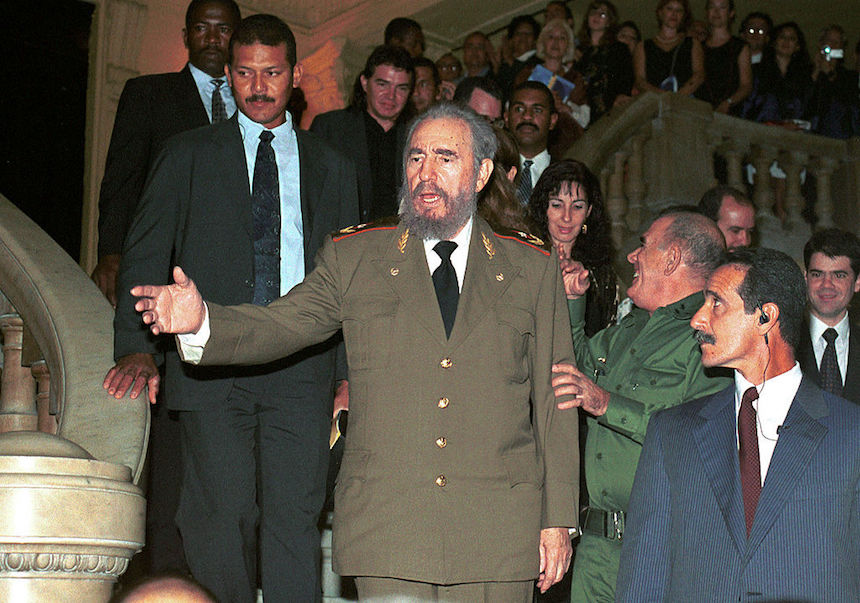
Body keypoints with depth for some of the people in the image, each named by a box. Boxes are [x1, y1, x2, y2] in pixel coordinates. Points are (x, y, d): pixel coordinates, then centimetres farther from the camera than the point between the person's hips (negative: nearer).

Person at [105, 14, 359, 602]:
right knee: (221, 515, -4)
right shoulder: (188, 156, 12)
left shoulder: (333, 168, 16)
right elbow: (145, 256, 7)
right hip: (211, 363, -1)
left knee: (295, 516, -5)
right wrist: (137, 347, -8)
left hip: (301, 366, 1)